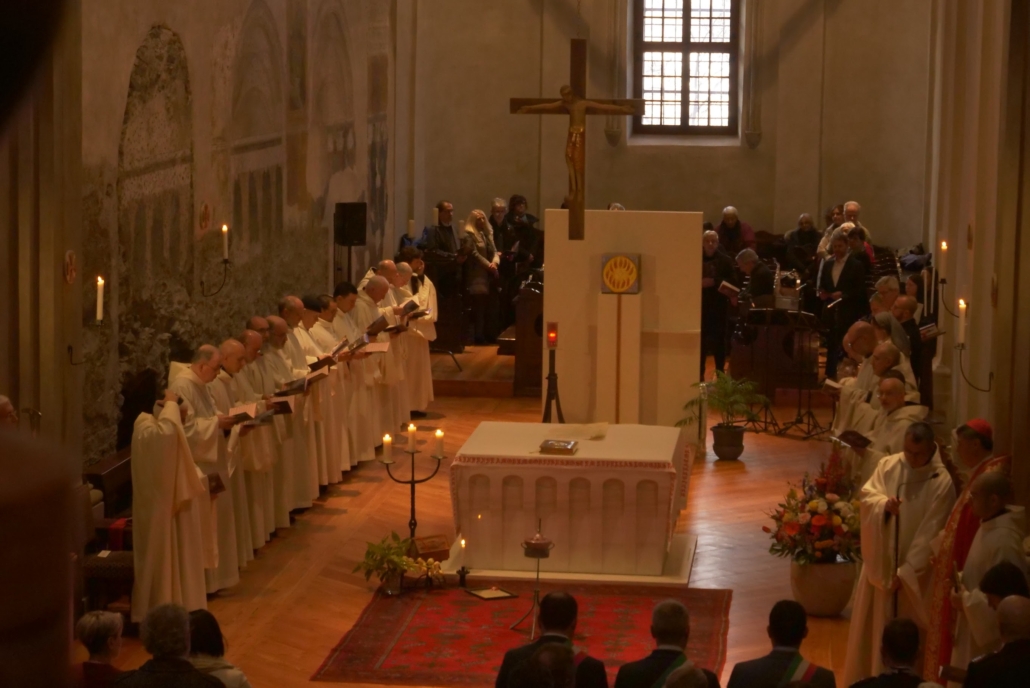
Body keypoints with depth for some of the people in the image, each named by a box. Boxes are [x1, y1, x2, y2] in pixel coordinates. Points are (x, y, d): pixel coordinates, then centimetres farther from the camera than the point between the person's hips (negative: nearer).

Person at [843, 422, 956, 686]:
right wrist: (883, 503, -26)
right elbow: (866, 498, -3)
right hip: (880, 561, 4)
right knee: (872, 625, 12)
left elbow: (930, 534, -16)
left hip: (915, 568, -4)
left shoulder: (942, 482, -16)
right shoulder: (888, 465, -2)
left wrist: (906, 571, -16)